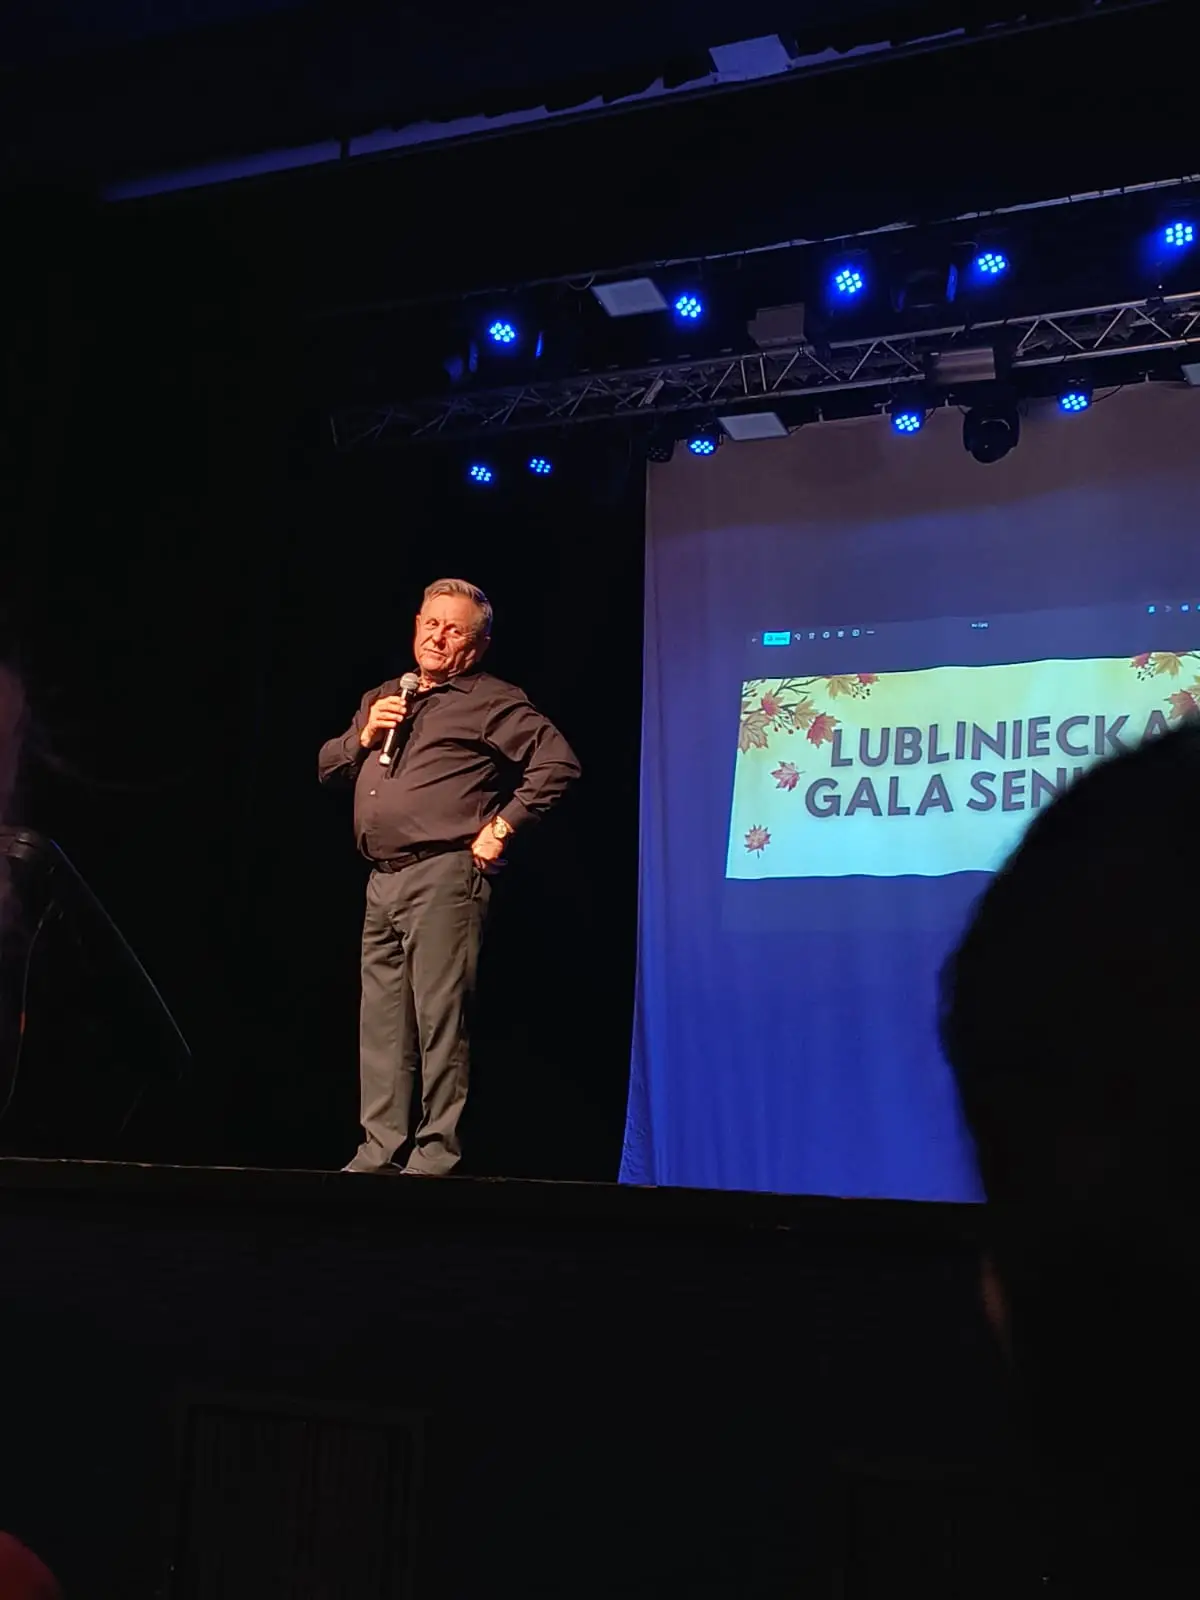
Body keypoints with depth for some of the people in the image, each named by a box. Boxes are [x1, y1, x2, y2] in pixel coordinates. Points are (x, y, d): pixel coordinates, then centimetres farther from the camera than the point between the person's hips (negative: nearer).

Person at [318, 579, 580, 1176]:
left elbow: (558, 763, -9)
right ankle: (380, 1150, 15)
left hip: (444, 877, -7)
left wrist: (502, 825, -11)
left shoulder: (492, 702, 1)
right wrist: (364, 736, 6)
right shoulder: (381, 699, 23)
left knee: (439, 1019, -8)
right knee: (381, 1022, 8)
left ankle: (436, 1153, -3)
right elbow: (327, 765, 26)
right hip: (382, 881, 8)